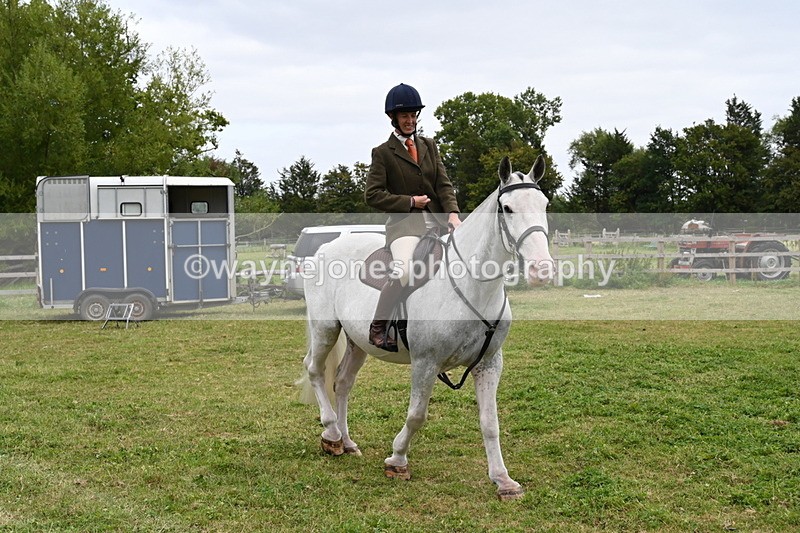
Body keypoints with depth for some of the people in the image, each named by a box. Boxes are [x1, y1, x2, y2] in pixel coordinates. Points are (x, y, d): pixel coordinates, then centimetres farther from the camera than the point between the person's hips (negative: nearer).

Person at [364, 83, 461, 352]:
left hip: (437, 221, 5)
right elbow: (372, 194, -3)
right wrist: (411, 202, -8)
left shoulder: (429, 146, 18)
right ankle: (378, 326, -14)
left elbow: (444, 184, 9)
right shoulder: (382, 153, 3)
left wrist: (453, 214, -8)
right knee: (402, 271, -31)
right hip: (404, 223, -5)